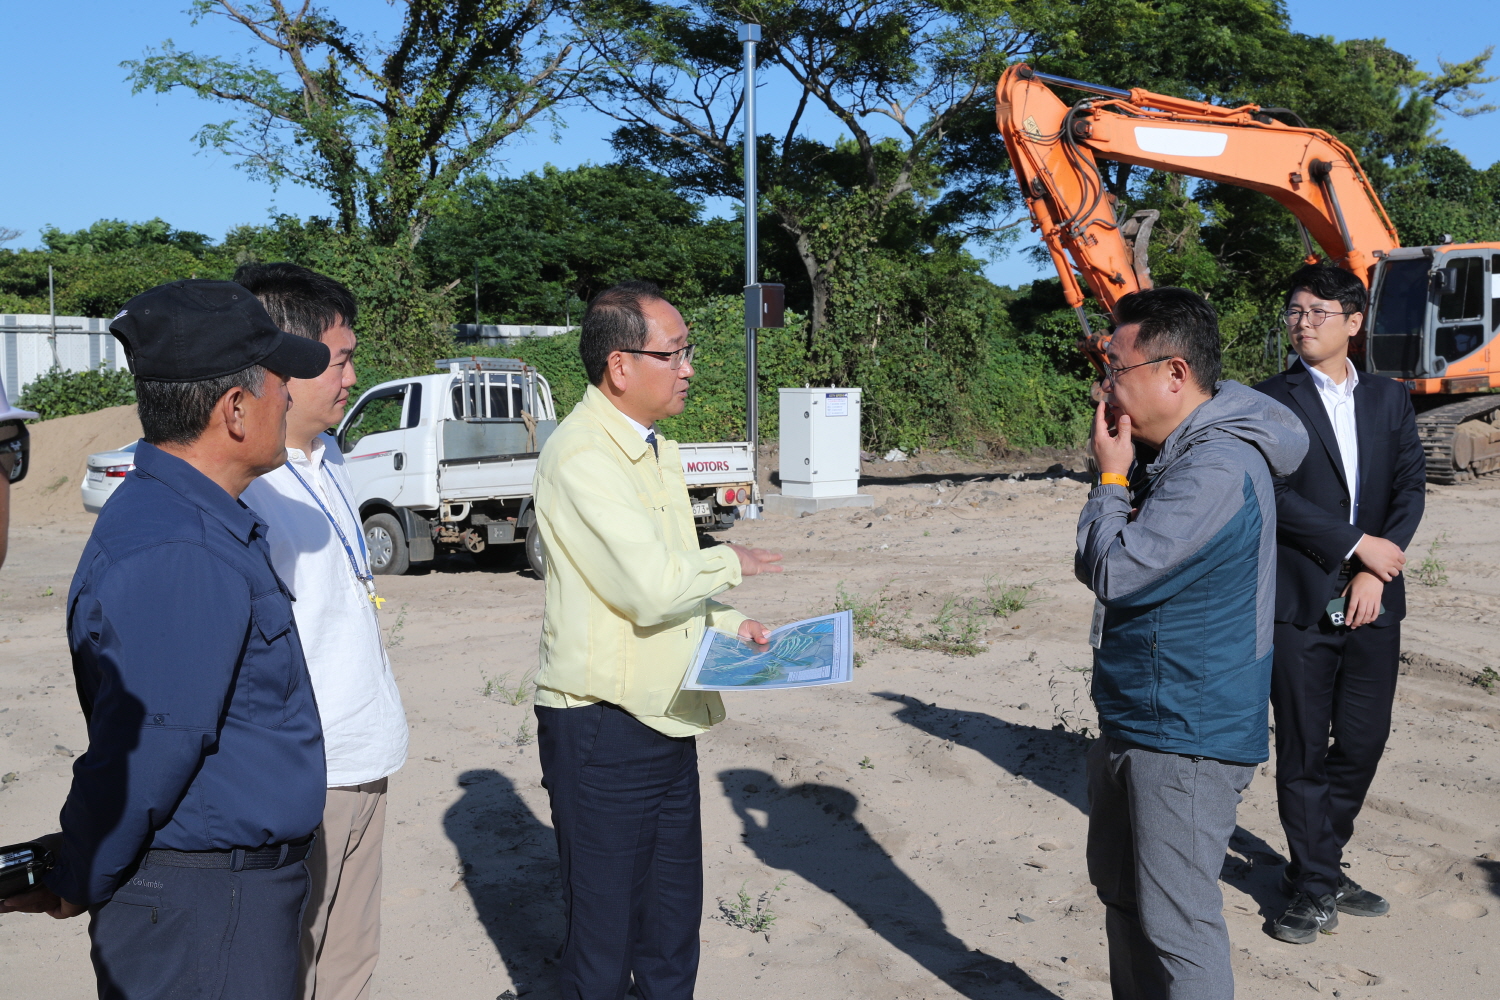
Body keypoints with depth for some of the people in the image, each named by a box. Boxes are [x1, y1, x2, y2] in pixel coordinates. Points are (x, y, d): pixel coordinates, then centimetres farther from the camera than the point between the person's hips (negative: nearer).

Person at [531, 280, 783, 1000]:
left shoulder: (653, 449, 14)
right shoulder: (582, 454, -18)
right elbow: (652, 588, -25)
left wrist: (728, 623, 7)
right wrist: (730, 562, -7)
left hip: (664, 719, 9)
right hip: (604, 729, -9)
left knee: (673, 921, 17)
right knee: (604, 939, 4)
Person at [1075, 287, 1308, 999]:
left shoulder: (1218, 468, -23)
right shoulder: (1180, 454, 10)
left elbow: (1113, 571, -24)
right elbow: (1095, 566, 14)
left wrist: (1111, 475, -10)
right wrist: (1120, 477, -3)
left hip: (1187, 737, -11)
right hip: (1134, 721, 11)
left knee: (1176, 922, -3)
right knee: (1121, 891, 21)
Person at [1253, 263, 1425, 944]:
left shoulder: (1388, 399, 11)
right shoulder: (1270, 401, -1)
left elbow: (1411, 485, 5)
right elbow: (1274, 496, -11)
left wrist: (1375, 573, -8)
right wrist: (1358, 544, -12)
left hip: (1372, 601, 4)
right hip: (1301, 604, -4)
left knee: (1363, 741, 8)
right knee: (1304, 749, 3)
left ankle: (1317, 861, 27)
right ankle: (1316, 885, 15)